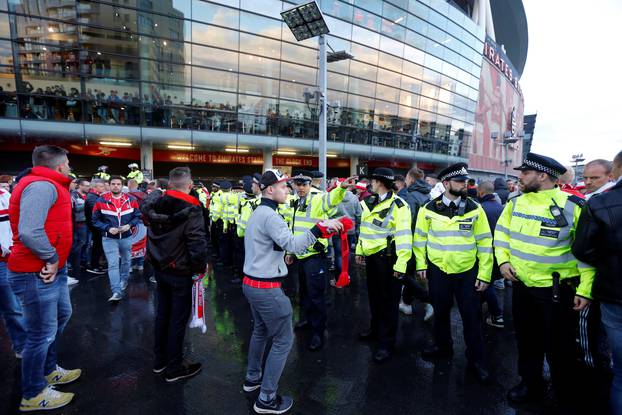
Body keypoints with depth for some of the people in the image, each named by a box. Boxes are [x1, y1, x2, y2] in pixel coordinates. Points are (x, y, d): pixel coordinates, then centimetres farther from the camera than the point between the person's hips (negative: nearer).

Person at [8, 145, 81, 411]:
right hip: (36, 274, -11)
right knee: (42, 334, 4)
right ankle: (33, 395, 24)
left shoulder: (46, 185, 12)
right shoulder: (42, 185, -21)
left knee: (62, 315, 25)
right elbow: (29, 232, -31)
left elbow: (48, 226, 12)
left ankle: (48, 371, 43)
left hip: (52, 269, 11)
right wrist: (52, 258, -18)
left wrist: (56, 261, 4)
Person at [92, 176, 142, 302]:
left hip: (126, 237, 2)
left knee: (126, 261, 20)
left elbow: (138, 216, 3)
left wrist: (130, 225, -15)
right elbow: (96, 220, -3)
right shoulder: (101, 201, -6)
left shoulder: (131, 200, -2)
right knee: (113, 265, -7)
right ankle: (117, 292, -7)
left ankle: (124, 280, 43)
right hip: (109, 239, -2)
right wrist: (108, 228, -17)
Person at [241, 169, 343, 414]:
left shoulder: (257, 213, 11)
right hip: (266, 288, -10)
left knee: (261, 331, 26)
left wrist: (282, 253, 18)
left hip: (251, 283, 10)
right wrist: (321, 227, -36)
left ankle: (253, 378, 43)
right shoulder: (270, 216, -21)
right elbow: (293, 244, -33)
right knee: (283, 340, 3)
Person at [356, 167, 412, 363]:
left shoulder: (398, 205, -15)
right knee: (374, 296, 21)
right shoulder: (370, 203, 11)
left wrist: (400, 264, -22)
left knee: (388, 301, 4)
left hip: (387, 258, -8)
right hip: (371, 256, 8)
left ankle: (386, 343, 17)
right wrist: (359, 250, 19)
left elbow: (404, 236, -19)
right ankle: (375, 329, 40)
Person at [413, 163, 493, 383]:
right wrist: (421, 264, 2)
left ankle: (477, 359, 24)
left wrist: (484, 274, -5)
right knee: (440, 311, 16)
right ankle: (443, 345, 39)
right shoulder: (429, 209, -4)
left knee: (472, 315, 6)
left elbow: (484, 242, -2)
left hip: (468, 272, -1)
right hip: (438, 270, 1)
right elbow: (420, 237, 5)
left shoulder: (475, 208, -5)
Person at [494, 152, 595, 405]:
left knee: (559, 347, 10)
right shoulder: (516, 202, 0)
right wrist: (503, 259, -1)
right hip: (522, 285, 5)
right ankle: (531, 384, 40)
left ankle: (567, 396, 35)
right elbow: (501, 232, 12)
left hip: (558, 289, -5)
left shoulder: (571, 206, -15)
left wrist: (585, 289, -12)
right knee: (527, 340, 19)